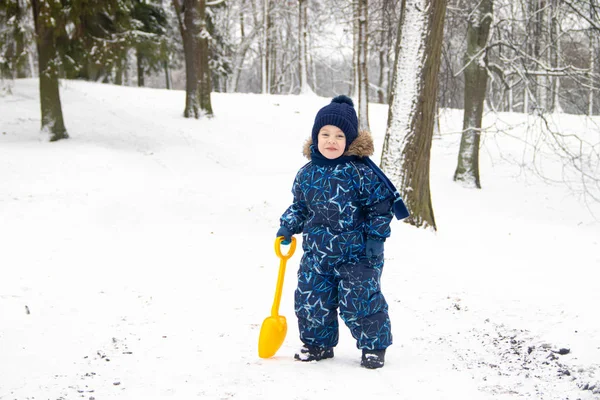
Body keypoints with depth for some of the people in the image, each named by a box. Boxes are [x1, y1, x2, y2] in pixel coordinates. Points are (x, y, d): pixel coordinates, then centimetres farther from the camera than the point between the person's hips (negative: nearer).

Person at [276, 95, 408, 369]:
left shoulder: (360, 171, -12)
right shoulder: (307, 173, 2)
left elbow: (381, 203, -8)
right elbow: (300, 205, 18)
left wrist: (375, 237, -12)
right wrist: (288, 226, 6)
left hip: (357, 253, -5)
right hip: (316, 252, 5)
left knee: (360, 302, -4)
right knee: (311, 301, 8)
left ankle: (374, 346, 16)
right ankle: (318, 343, 29)